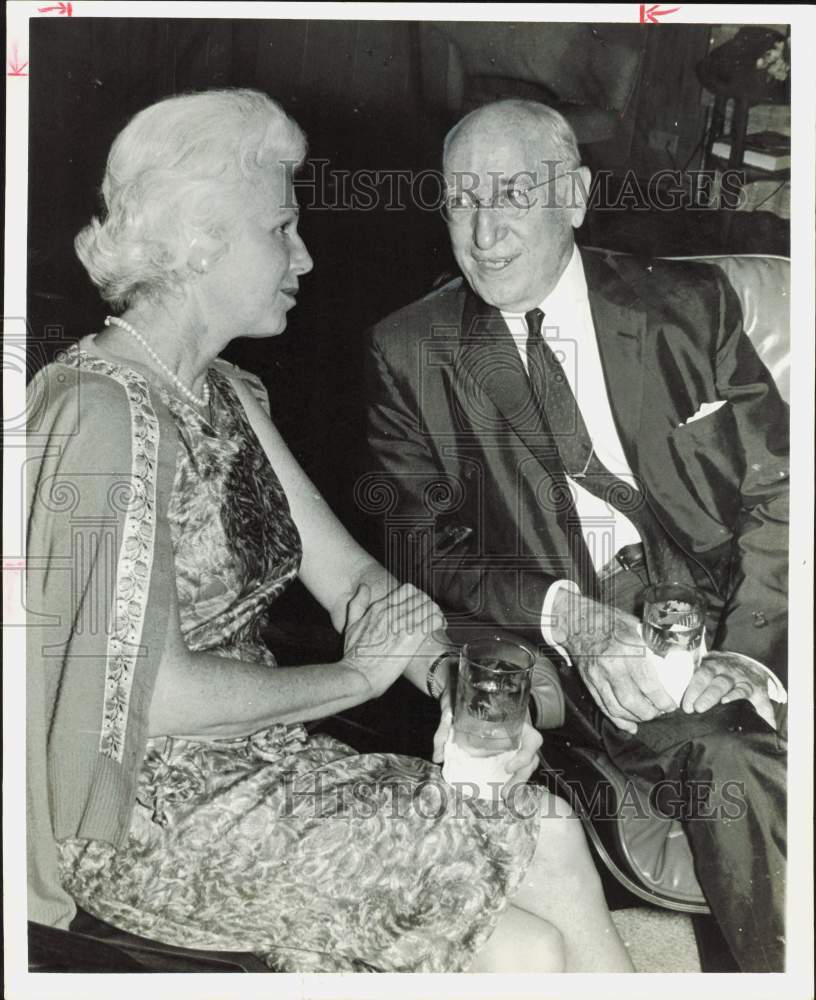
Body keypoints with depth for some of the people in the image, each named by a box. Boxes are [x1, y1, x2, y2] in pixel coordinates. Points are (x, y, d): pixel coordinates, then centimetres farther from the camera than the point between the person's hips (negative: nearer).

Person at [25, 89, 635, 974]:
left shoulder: (229, 397, 10)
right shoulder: (105, 411, -18)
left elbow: (351, 578, 7)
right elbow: (150, 696, -23)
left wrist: (457, 685, -10)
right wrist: (357, 675, -12)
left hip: (259, 760, 7)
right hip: (150, 823, -7)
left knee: (526, 951, -10)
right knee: (543, 843, -14)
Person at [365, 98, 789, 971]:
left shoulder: (689, 305, 8)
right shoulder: (408, 353, 5)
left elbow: (775, 494, 4)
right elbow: (425, 551, 1)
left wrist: (744, 652, -13)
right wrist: (563, 613, -17)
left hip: (726, 613, 3)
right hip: (550, 644, -2)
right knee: (733, 759, -27)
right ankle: (773, 963, -8)